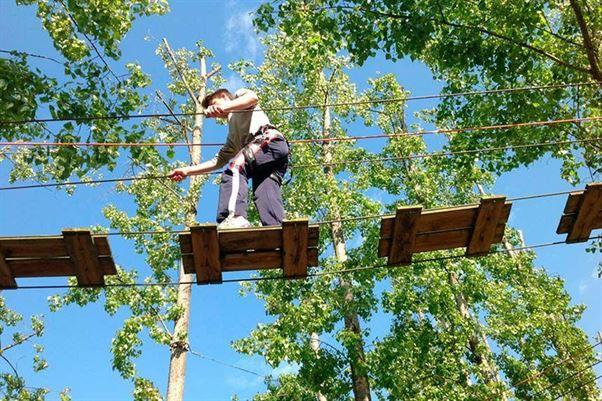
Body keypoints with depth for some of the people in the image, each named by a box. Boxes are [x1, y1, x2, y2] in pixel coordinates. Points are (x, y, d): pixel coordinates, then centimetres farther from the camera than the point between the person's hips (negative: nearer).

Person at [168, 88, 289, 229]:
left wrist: (224, 107, -17)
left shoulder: (239, 95, 22)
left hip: (271, 139, -8)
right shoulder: (233, 134, 40)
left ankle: (235, 216, -43)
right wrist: (187, 171, 31)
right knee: (266, 199, -11)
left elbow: (253, 97, -3)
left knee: (234, 168, -26)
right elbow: (219, 160, 35)